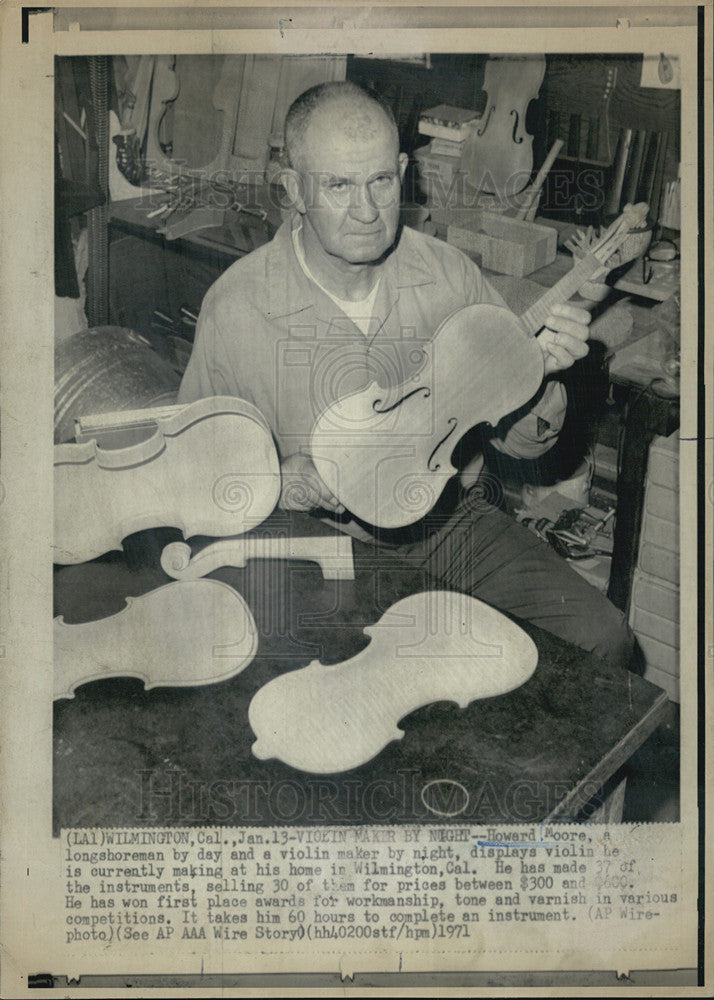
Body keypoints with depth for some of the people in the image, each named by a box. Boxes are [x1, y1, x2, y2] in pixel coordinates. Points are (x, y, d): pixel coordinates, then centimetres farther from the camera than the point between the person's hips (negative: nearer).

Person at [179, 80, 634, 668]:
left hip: (446, 521, 3)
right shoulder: (237, 306, -12)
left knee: (601, 637, -10)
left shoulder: (450, 275, -4)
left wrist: (536, 375, -21)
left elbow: (519, 441, 1)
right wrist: (297, 481, -22)